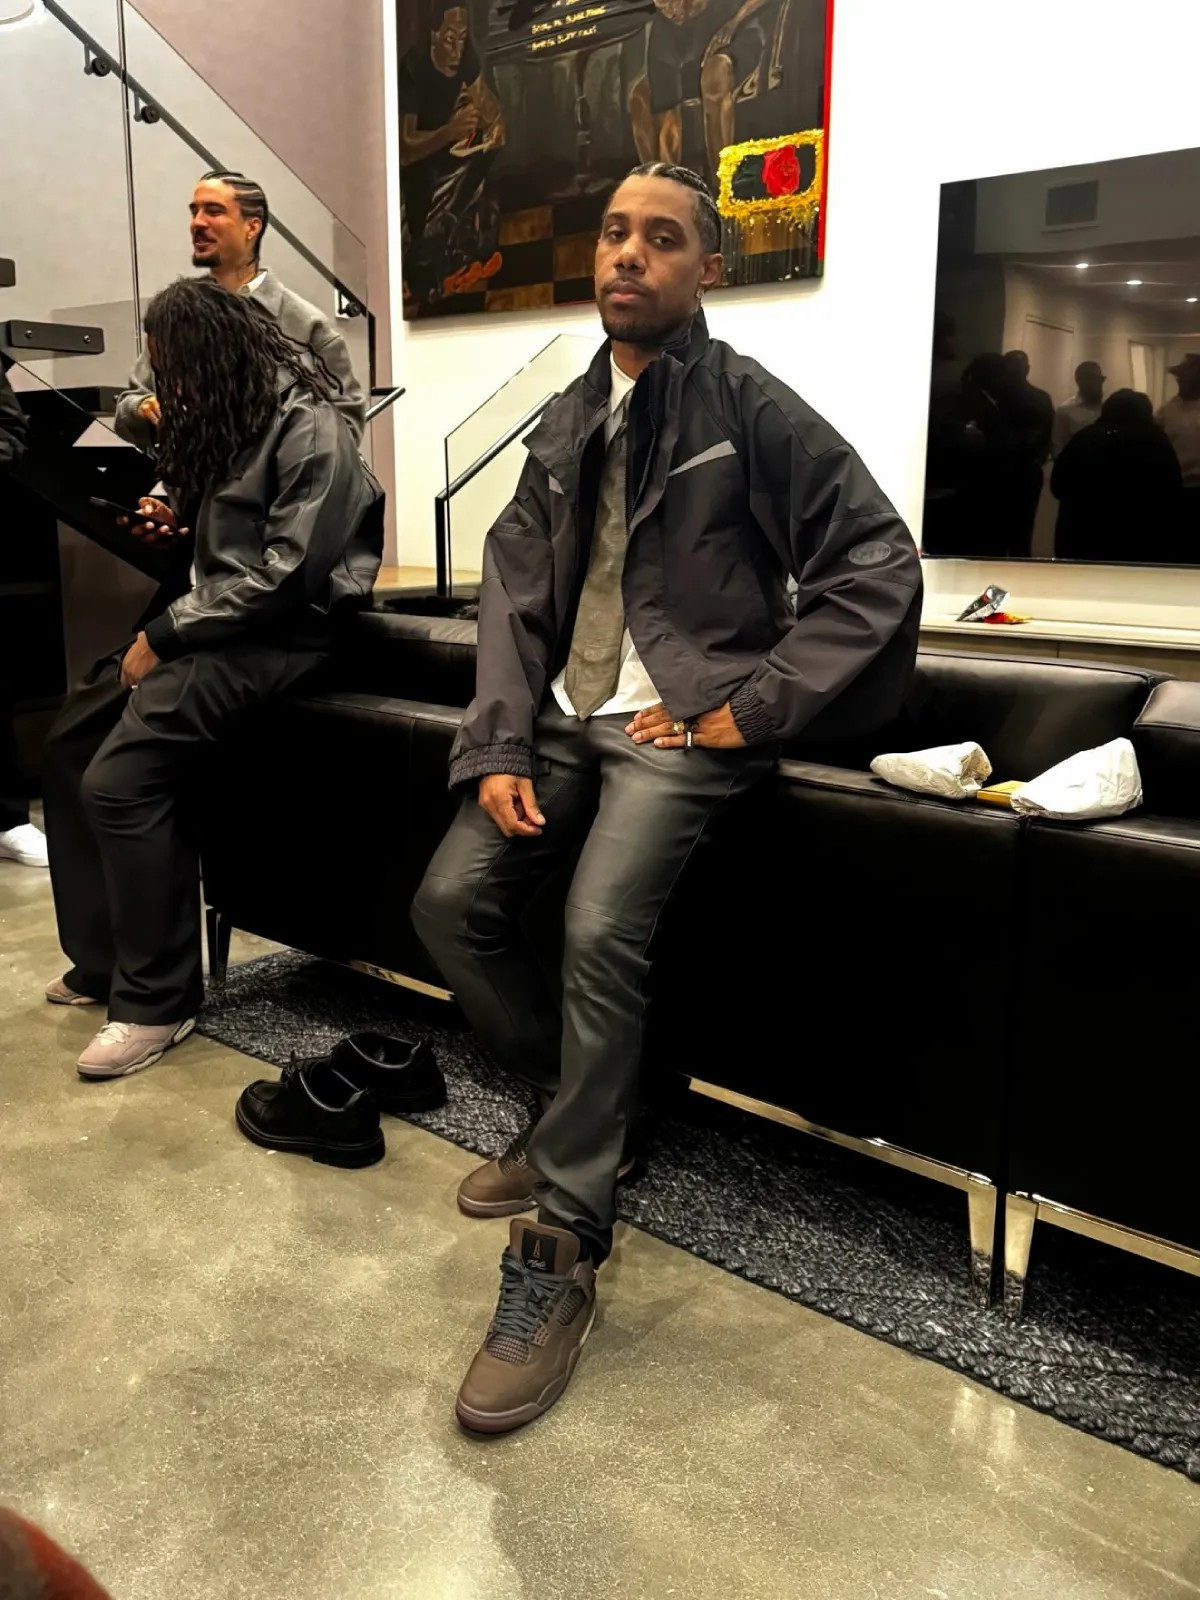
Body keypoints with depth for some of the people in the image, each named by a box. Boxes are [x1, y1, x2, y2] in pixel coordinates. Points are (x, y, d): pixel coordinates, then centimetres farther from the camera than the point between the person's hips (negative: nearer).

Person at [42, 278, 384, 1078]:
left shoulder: (308, 428, -14)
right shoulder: (234, 418, 14)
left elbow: (289, 572, -22)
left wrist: (166, 633, -19)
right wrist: (179, 521, 3)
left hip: (284, 634, -10)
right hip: (224, 620, 10)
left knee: (120, 777, -23)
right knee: (72, 740, 6)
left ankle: (157, 999, -10)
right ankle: (100, 959, 14)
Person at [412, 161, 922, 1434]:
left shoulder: (753, 408, -4)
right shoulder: (565, 423, 14)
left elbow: (879, 565, -10)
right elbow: (513, 593, 9)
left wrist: (750, 710, -13)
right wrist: (499, 747, -6)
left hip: (682, 722, -6)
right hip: (565, 714, 7)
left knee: (601, 930, -27)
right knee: (451, 902, -7)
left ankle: (560, 1255, -13)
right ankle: (579, 1113, 15)